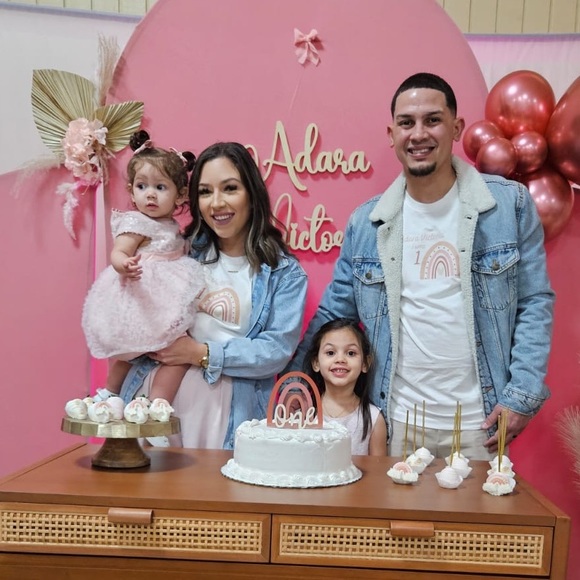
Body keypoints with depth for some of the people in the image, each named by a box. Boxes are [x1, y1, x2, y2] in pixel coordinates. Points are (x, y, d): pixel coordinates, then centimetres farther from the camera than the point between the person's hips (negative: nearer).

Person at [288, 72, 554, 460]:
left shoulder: (510, 204, -4)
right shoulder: (366, 222, 2)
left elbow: (535, 304, -1)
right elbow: (333, 313, 8)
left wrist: (523, 395, -8)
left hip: (479, 424, -1)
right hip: (396, 422, 2)